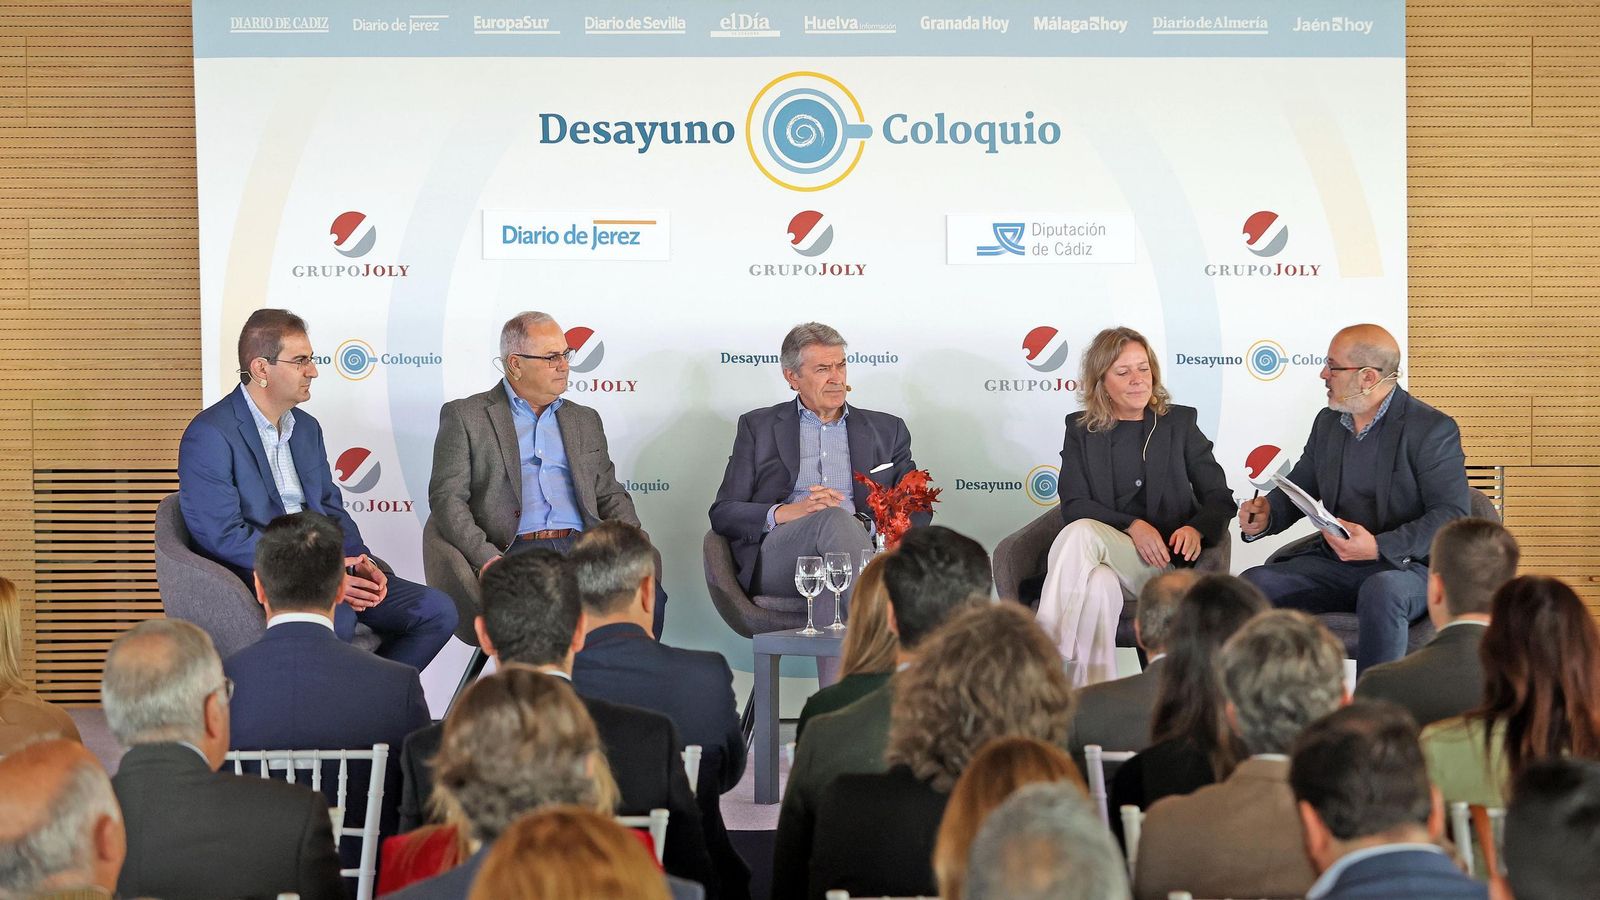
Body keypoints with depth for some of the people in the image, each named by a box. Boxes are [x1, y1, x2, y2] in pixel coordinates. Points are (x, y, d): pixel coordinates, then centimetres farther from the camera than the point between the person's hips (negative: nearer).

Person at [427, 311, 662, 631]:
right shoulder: (464, 416, 11)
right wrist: (488, 559, -14)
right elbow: (447, 497, 3)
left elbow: (610, 495, 24)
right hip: (514, 553, -4)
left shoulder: (584, 420, 26)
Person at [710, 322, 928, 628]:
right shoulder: (758, 427, 20)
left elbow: (918, 514, 15)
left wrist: (866, 524, -7)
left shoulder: (887, 429, 24)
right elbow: (722, 514, 11)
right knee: (834, 518, -35)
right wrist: (784, 513, -10)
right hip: (775, 558, -1)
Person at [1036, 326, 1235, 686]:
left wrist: (1196, 529, -14)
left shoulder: (1179, 423, 14)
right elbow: (1074, 506, 2)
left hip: (1163, 564, -1)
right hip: (1104, 560, 2)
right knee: (1099, 586, -37)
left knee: (1081, 533, -32)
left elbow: (1219, 498, 9)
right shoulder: (1080, 430, 15)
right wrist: (1132, 527, -15)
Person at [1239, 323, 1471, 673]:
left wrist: (1379, 547, -27)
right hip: (1334, 563, 6)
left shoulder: (1433, 429, -9)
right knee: (1251, 585, -17)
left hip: (1406, 566, -6)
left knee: (1380, 591, -39)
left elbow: (1454, 515, -15)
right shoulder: (1327, 422, 12)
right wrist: (1264, 515, -5)